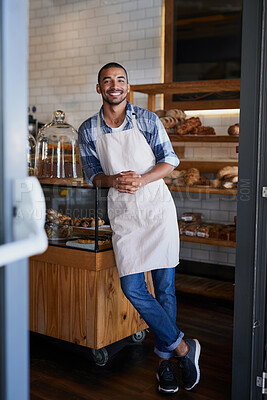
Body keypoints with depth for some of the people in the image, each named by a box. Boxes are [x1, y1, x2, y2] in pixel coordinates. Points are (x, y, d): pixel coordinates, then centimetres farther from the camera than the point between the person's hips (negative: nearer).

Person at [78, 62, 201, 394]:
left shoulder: (147, 120, 1)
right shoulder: (88, 130, 5)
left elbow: (170, 160, 3)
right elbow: (92, 173, 11)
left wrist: (142, 179, -15)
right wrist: (112, 180, -12)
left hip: (157, 207, -1)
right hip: (123, 214, 1)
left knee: (165, 286, 1)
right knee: (132, 288, -8)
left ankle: (165, 358, 18)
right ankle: (183, 347, 7)